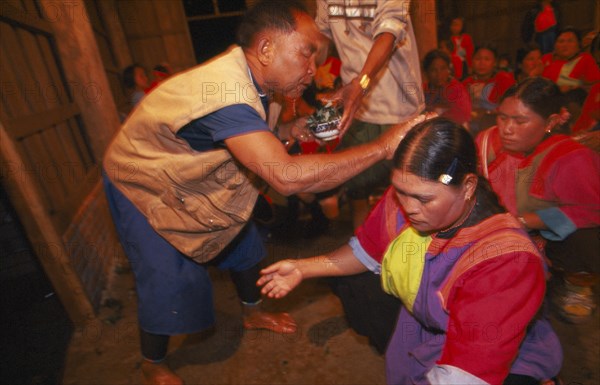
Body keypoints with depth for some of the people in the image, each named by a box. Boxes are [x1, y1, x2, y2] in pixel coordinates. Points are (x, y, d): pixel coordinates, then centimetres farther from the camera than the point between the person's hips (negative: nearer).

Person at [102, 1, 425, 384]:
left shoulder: (242, 73, -12)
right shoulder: (225, 94, -40)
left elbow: (261, 150, 2)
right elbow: (287, 176, -51)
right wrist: (383, 146, -44)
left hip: (189, 177, 8)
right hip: (141, 185, -7)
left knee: (241, 239, 11)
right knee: (170, 280, -6)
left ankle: (252, 313, 37)